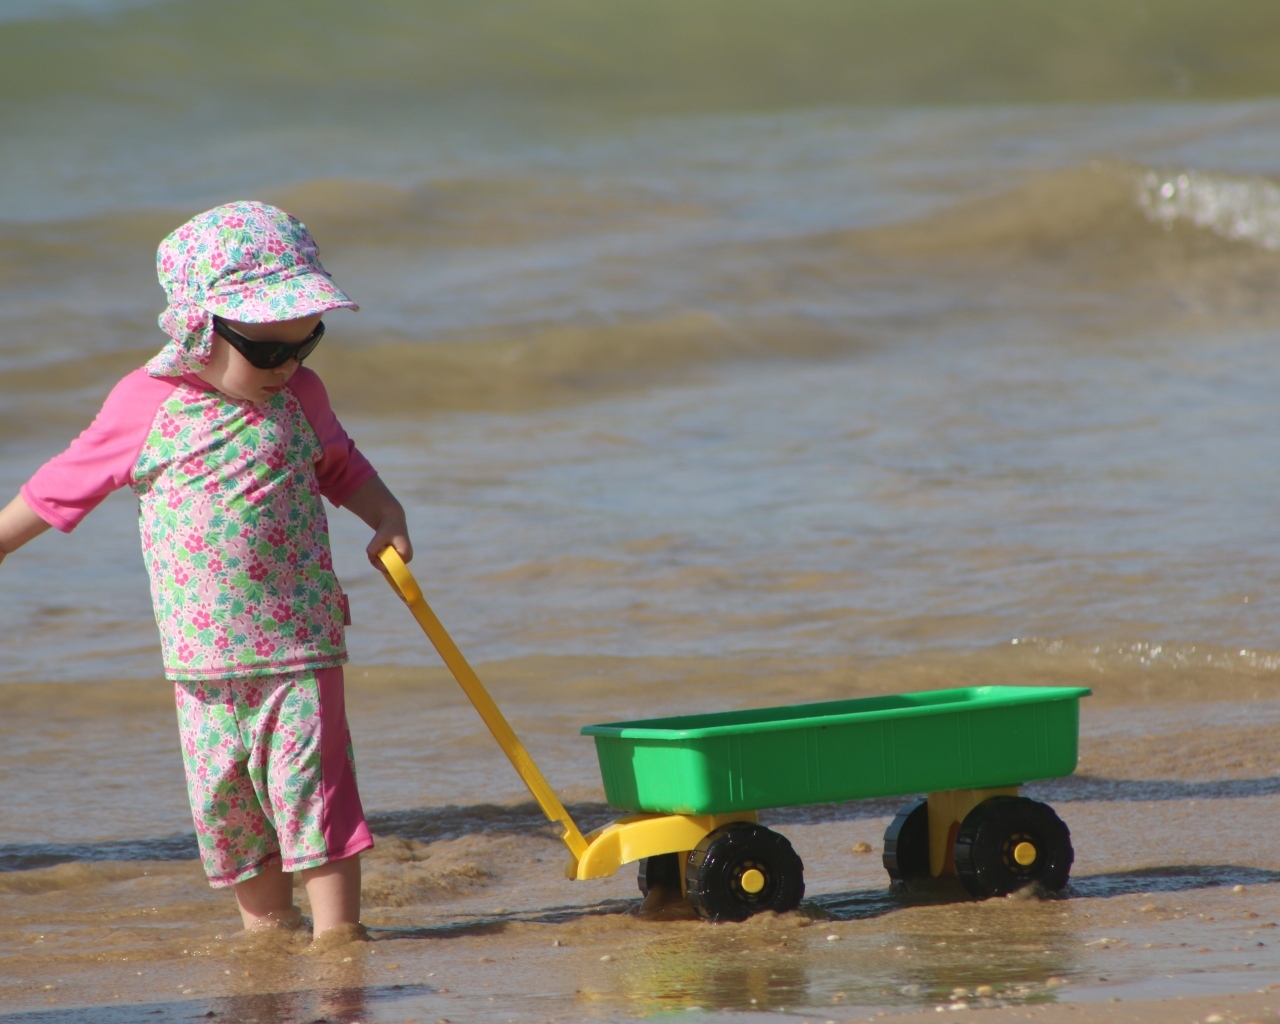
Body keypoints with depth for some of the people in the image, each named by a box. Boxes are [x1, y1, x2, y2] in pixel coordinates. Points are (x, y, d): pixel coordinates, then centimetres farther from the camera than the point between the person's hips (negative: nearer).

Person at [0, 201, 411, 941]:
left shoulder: (300, 397, 2)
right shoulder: (146, 405, -4)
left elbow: (341, 468, 20)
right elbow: (65, 485, 8)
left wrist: (388, 518, 3)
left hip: (300, 638, 0)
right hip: (203, 652, 1)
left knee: (311, 781, -7)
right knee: (224, 795, 6)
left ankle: (337, 927, -3)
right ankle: (267, 921, 19)